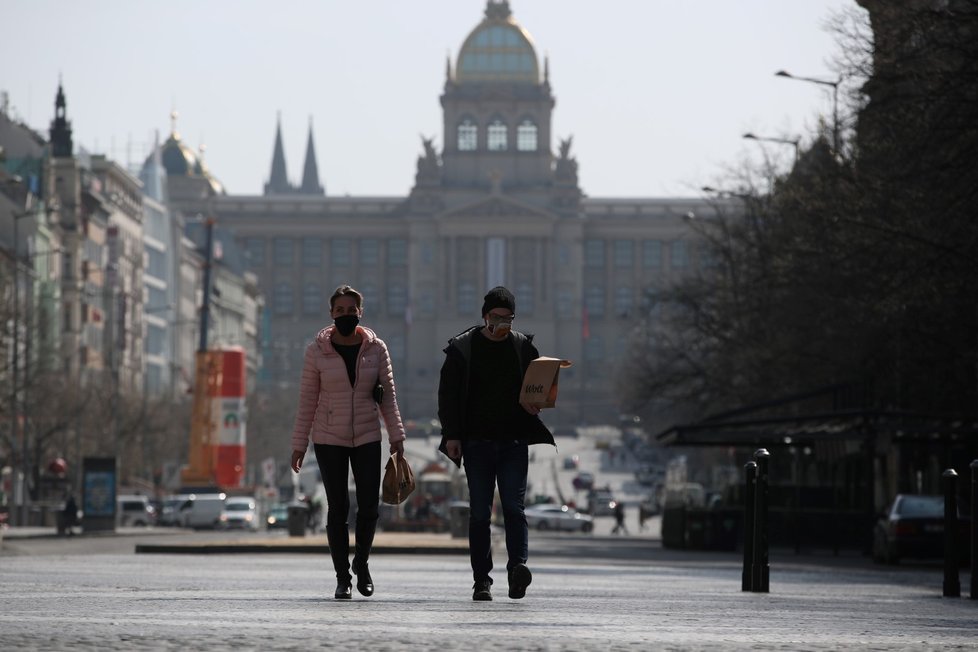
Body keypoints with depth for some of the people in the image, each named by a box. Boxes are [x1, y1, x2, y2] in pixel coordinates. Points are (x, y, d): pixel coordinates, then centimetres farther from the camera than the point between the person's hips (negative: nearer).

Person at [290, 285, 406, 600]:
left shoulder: (376, 349, 1)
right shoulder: (317, 351, -3)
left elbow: (388, 396, 5)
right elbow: (307, 400, 1)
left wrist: (396, 436, -2)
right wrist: (299, 444, 0)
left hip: (367, 438, 1)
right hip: (329, 440, -1)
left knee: (369, 507, -4)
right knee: (337, 508, -1)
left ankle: (361, 562, 22)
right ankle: (342, 577, 8)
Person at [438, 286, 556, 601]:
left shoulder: (523, 347, 7)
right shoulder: (462, 347, 3)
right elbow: (448, 394, 4)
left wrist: (535, 405, -6)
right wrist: (451, 435, -4)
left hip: (514, 442, 0)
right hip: (477, 443, 0)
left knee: (514, 507, -11)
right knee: (480, 513, 1)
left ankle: (518, 568, -21)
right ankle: (481, 581, 4)